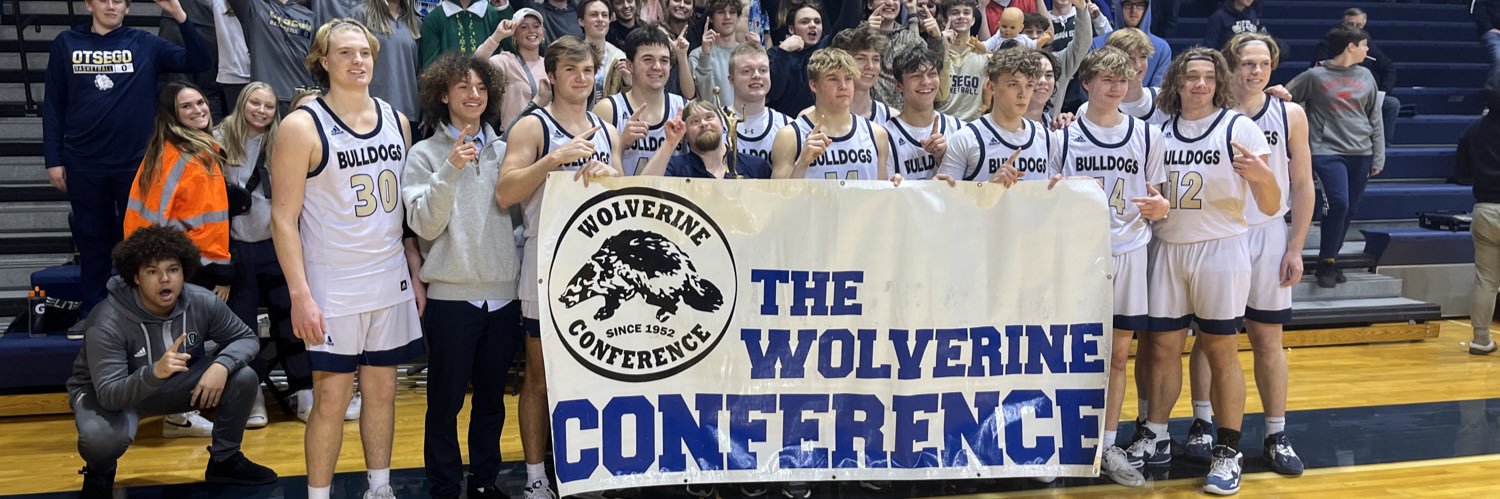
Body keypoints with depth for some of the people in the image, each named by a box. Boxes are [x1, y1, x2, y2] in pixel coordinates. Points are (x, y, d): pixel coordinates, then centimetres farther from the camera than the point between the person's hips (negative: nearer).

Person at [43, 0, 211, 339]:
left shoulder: (145, 45, 2)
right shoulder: (66, 44, 5)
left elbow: (198, 63, -6)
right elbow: (53, 105, 5)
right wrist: (53, 160, 0)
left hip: (135, 162, -1)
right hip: (84, 165, 1)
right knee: (91, 239, 9)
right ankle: (91, 313, 18)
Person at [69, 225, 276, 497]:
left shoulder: (202, 303, -20)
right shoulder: (107, 323, -31)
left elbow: (246, 338, -8)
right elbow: (109, 394, -37)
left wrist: (222, 365, -30)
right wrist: (155, 372, -56)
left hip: (177, 384, 4)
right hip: (108, 393, -4)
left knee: (243, 379, -18)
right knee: (103, 437, -38)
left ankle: (225, 460, 7)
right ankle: (99, 474, 3)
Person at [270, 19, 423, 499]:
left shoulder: (397, 121, 7)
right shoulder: (302, 126, -9)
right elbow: (284, 218, -11)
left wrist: (417, 273, 9)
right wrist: (300, 294, -17)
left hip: (391, 283, 5)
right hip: (332, 290, -5)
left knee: (382, 389, 12)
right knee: (331, 398, 1)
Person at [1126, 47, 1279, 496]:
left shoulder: (1239, 127, -4)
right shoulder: (1158, 130, 6)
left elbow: (1270, 207, -7)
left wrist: (1262, 175, -27)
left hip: (1220, 249, -3)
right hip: (1167, 248, 3)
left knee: (1222, 351, 0)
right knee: (1163, 346, 6)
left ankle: (1228, 452, 9)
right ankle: (1155, 438, 18)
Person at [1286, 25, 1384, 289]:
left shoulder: (1365, 77, 10)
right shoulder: (1315, 76, -4)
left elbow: (1376, 119, 13)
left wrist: (1378, 157, 11)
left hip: (1361, 153, 5)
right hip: (1327, 151, -5)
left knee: (1350, 209, 6)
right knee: (1338, 204, -17)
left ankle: (1331, 258, 22)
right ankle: (1327, 262, -1)